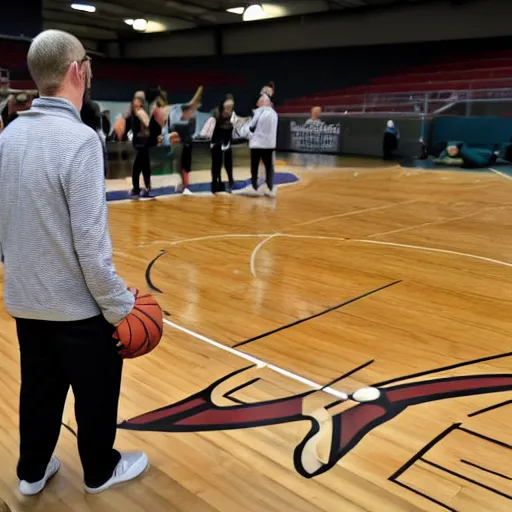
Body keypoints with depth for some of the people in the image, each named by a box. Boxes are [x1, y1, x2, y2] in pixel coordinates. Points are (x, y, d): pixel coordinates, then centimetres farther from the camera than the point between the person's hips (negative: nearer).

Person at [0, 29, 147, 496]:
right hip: (76, 305, -6)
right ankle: (101, 471, 37)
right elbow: (90, 243, -24)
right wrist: (120, 306, -14)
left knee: (38, 389, 23)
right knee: (95, 392, 16)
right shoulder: (79, 139, -22)